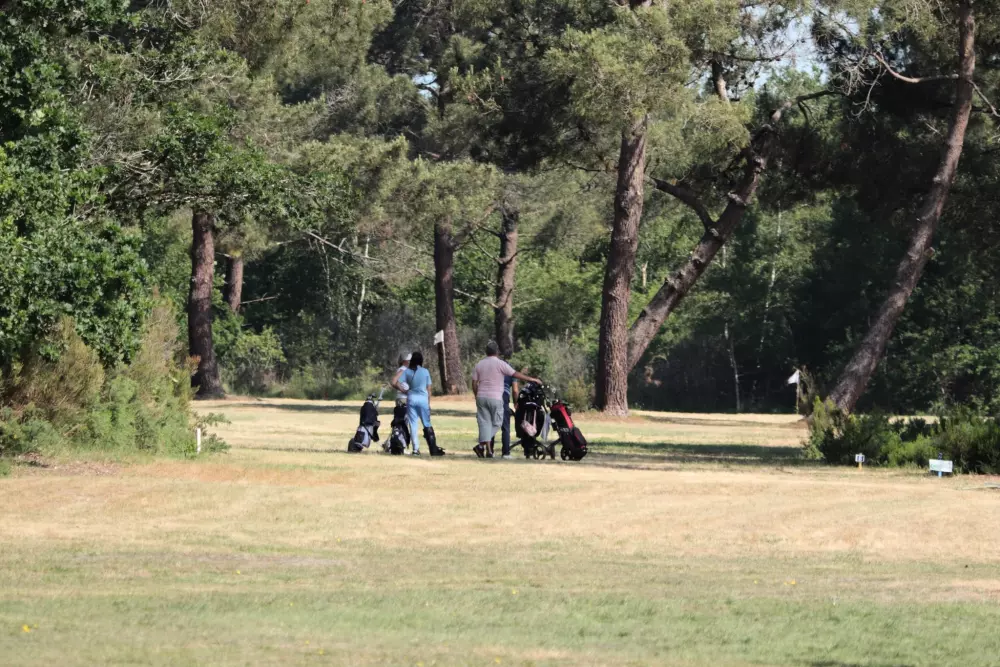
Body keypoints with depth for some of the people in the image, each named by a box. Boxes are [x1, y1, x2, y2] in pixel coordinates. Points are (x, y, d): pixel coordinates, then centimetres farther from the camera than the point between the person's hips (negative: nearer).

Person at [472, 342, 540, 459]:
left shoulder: (479, 365, 9)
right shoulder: (500, 364, -5)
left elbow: (474, 383, 9)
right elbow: (516, 375, -5)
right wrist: (532, 379, 4)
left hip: (481, 397, 4)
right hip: (495, 398, -4)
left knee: (484, 422, 4)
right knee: (496, 423, 4)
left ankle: (488, 449, -9)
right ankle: (482, 445, -12)